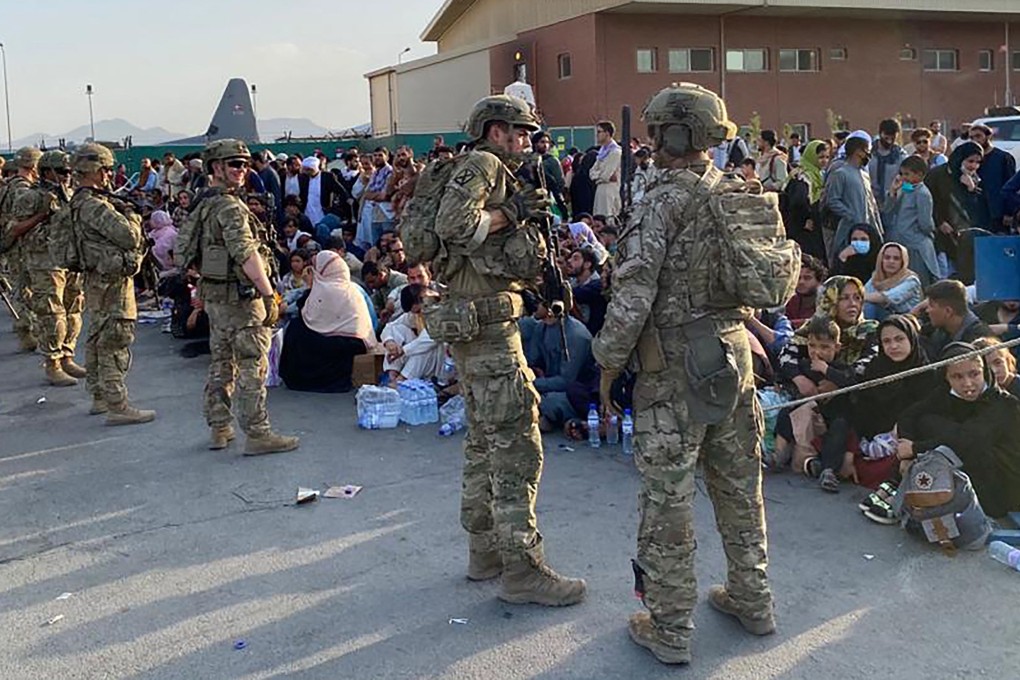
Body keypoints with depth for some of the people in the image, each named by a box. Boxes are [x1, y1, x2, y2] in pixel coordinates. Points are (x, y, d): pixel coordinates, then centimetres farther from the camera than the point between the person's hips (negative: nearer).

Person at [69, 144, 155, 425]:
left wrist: (122, 212, 2)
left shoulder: (80, 202, 13)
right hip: (112, 281, -11)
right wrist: (132, 216, -3)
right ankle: (117, 407, -7)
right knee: (115, 343, -9)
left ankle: (100, 397, 28)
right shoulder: (94, 206, -20)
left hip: (97, 279, 11)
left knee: (97, 340, 17)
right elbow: (129, 236, -22)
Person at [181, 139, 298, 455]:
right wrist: (269, 293, -24)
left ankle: (219, 429, 23)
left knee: (221, 363, 16)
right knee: (252, 366, -5)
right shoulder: (230, 207, -16)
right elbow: (245, 253, -24)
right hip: (239, 296, -10)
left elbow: (184, 248, 21)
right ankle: (257, 434, -3)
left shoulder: (203, 206, 15)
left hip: (213, 294, 10)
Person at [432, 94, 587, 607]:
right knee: (517, 444, -8)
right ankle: (522, 571, -3)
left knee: (484, 439, 15)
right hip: (487, 322, -11)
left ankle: (485, 551, 25)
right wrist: (511, 213, -14)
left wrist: (527, 215, 6)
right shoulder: (483, 166, -8)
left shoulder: (493, 173, 21)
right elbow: (452, 224, -26)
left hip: (473, 323, 11)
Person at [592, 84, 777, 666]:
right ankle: (752, 601, 32)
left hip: (677, 366, -7)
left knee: (668, 496, 2)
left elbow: (634, 293, -19)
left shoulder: (665, 201, -15)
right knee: (739, 482, 18)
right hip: (735, 351, 7)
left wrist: (609, 361, -8)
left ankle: (670, 629, 12)